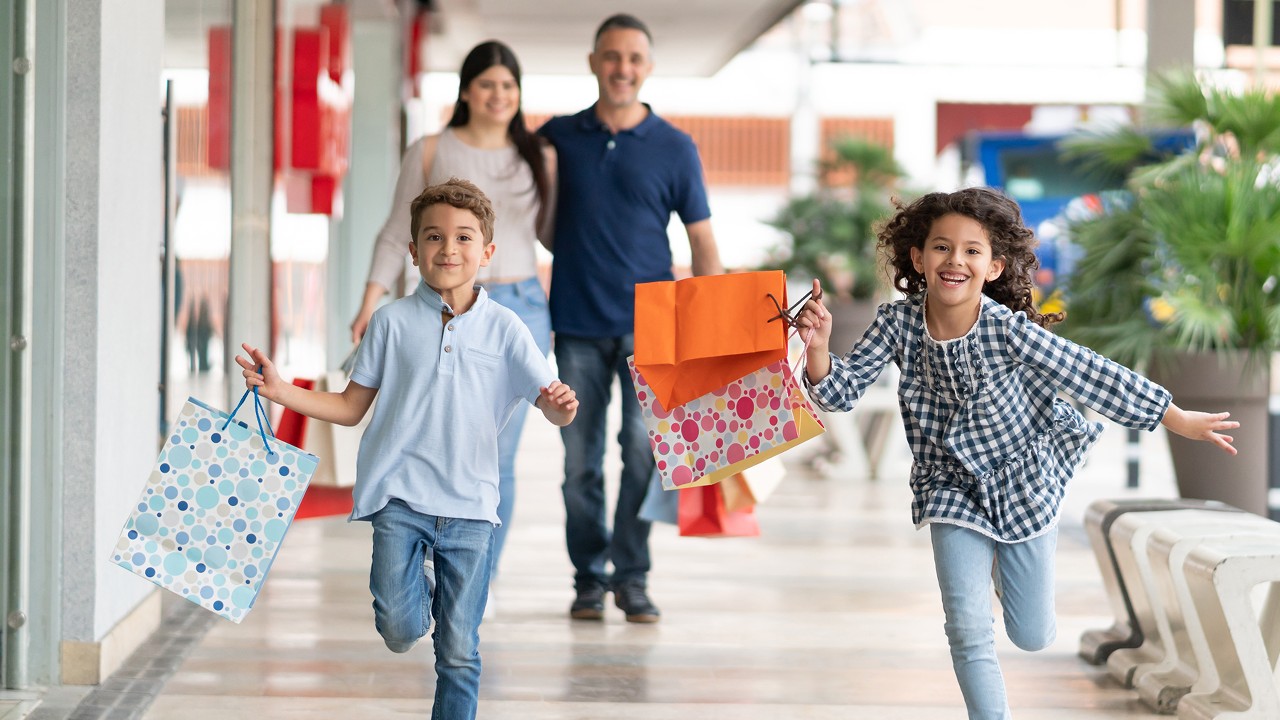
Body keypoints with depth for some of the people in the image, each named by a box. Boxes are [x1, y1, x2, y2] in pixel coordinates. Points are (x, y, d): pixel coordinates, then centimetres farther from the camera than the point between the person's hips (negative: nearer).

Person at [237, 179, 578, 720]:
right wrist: (281, 391, -3)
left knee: (459, 653, 2)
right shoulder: (393, 322, 3)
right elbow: (351, 407, 9)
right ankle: (420, 594, 24)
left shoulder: (504, 328, 2)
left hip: (469, 502, 0)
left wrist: (560, 405, -24)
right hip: (399, 497, 0)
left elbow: (555, 410, 0)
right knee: (399, 632, -11)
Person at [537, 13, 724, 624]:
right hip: (577, 326, 2)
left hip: (647, 324, -1)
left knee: (644, 446, -13)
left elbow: (702, 239, 5)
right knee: (580, 459, 2)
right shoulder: (558, 138, 8)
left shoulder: (674, 149, 4)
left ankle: (632, 578, -3)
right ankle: (589, 580, 14)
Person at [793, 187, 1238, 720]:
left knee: (1032, 636, 11)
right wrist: (818, 349, -37)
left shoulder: (1009, 330, -25)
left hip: (1023, 482, -1)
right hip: (952, 490, 1)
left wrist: (1180, 420, -12)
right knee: (968, 634, -8)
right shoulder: (898, 324, -17)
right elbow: (842, 390, -15)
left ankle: (1003, 565, 44)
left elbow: (1092, 377, -18)